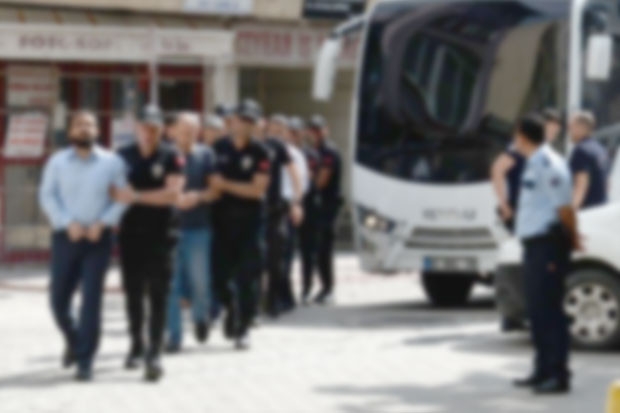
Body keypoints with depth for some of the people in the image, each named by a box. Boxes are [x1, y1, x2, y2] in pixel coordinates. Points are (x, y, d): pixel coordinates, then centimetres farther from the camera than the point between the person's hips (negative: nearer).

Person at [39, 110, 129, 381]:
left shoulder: (111, 162, 2)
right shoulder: (58, 162, 5)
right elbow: (47, 196, 1)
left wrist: (103, 223, -13)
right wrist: (68, 223, -11)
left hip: (97, 237, -1)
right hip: (66, 237, 2)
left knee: (91, 298, -6)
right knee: (59, 298, 4)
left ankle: (85, 359, -1)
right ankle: (73, 341, 33)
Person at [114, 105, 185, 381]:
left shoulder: (171, 157, -3)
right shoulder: (123, 156, 8)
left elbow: (172, 193, -12)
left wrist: (135, 196, -15)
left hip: (160, 234, -3)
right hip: (130, 232, 3)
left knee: (158, 294, -6)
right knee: (133, 292, 9)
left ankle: (154, 354, -8)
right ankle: (136, 345, 24)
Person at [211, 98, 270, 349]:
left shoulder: (259, 153, -1)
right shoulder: (219, 149, 7)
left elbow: (258, 189, -9)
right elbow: (211, 181, 17)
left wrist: (226, 185, -12)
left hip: (249, 219, -3)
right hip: (223, 218, 3)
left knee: (246, 277, -4)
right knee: (220, 275, 4)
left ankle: (242, 329, 4)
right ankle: (232, 308, 33)